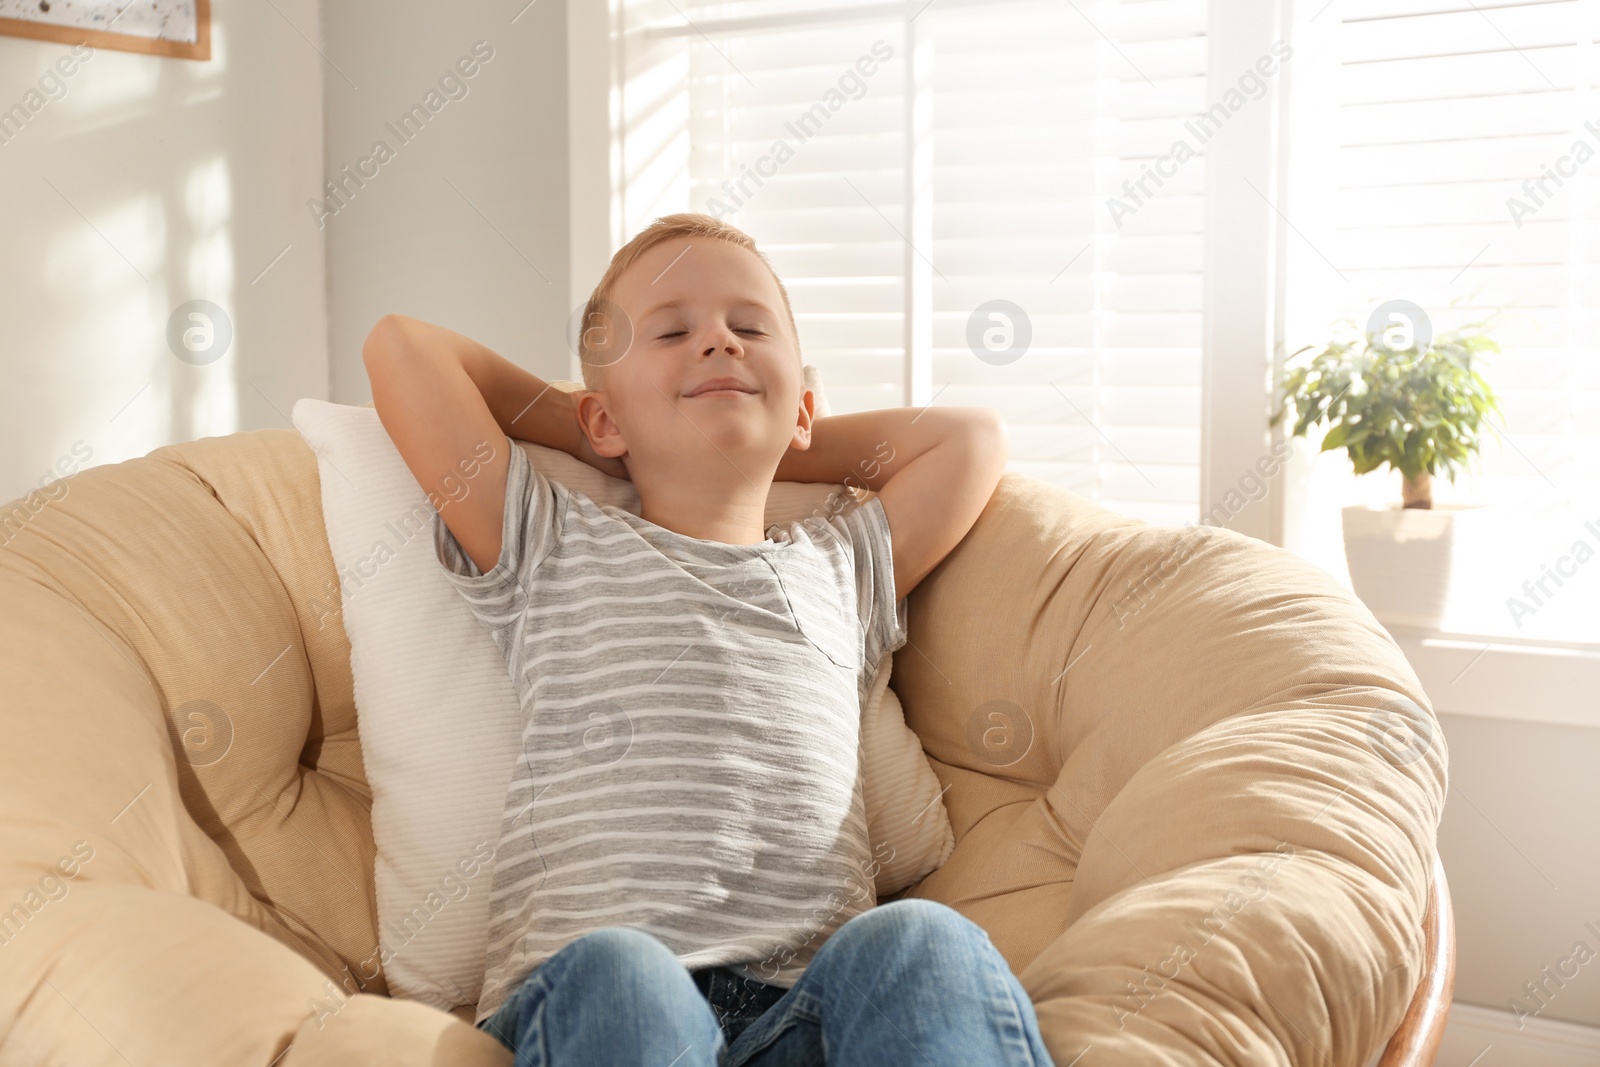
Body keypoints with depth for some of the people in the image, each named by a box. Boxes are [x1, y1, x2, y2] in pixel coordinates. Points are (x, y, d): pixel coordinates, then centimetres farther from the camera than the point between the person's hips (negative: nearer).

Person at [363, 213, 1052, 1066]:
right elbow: (400, 347, 19)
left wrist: (765, 455, 36)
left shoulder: (840, 569, 28)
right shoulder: (552, 550, 20)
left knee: (922, 940, -32)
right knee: (615, 974, -38)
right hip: (585, 989, -2)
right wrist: (586, 434, 31)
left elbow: (974, 435, 37)